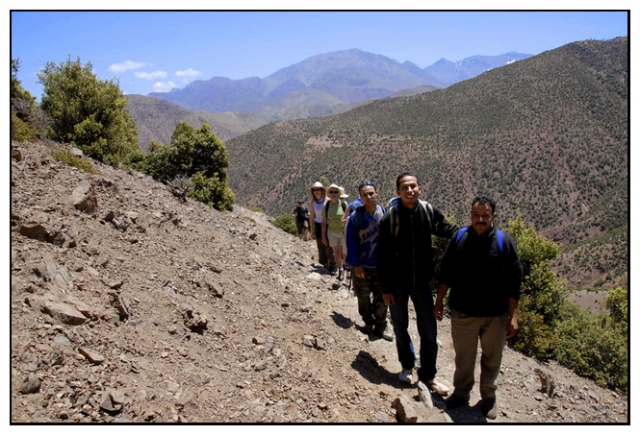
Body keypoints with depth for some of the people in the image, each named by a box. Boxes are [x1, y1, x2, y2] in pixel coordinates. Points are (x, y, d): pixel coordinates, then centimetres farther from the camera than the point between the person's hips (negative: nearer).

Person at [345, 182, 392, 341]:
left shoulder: (385, 214, -5)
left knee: (381, 298, 9)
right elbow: (350, 242, -10)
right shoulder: (355, 217, -12)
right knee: (364, 298, 12)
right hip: (362, 266, -2)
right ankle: (368, 322, 34)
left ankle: (380, 327, 25)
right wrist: (355, 265, -12)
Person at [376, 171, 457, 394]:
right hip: (397, 284, -1)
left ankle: (428, 375, 23)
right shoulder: (389, 218, -13)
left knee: (429, 331, 6)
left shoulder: (429, 211, -8)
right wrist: (386, 288, -9)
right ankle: (407, 366, 37)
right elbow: (382, 257, -9)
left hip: (421, 282, 2)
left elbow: (447, 229, 7)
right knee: (400, 328, 15)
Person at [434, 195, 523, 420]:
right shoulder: (459, 238, -3)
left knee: (492, 359, 14)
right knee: (463, 357, 13)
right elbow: (446, 273, 6)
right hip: (463, 312, 1)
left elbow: (514, 282, -5)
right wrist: (439, 301, 7)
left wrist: (513, 315, -6)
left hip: (495, 315, -1)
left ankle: (489, 397, 34)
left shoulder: (504, 242, -8)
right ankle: (461, 393, 34)